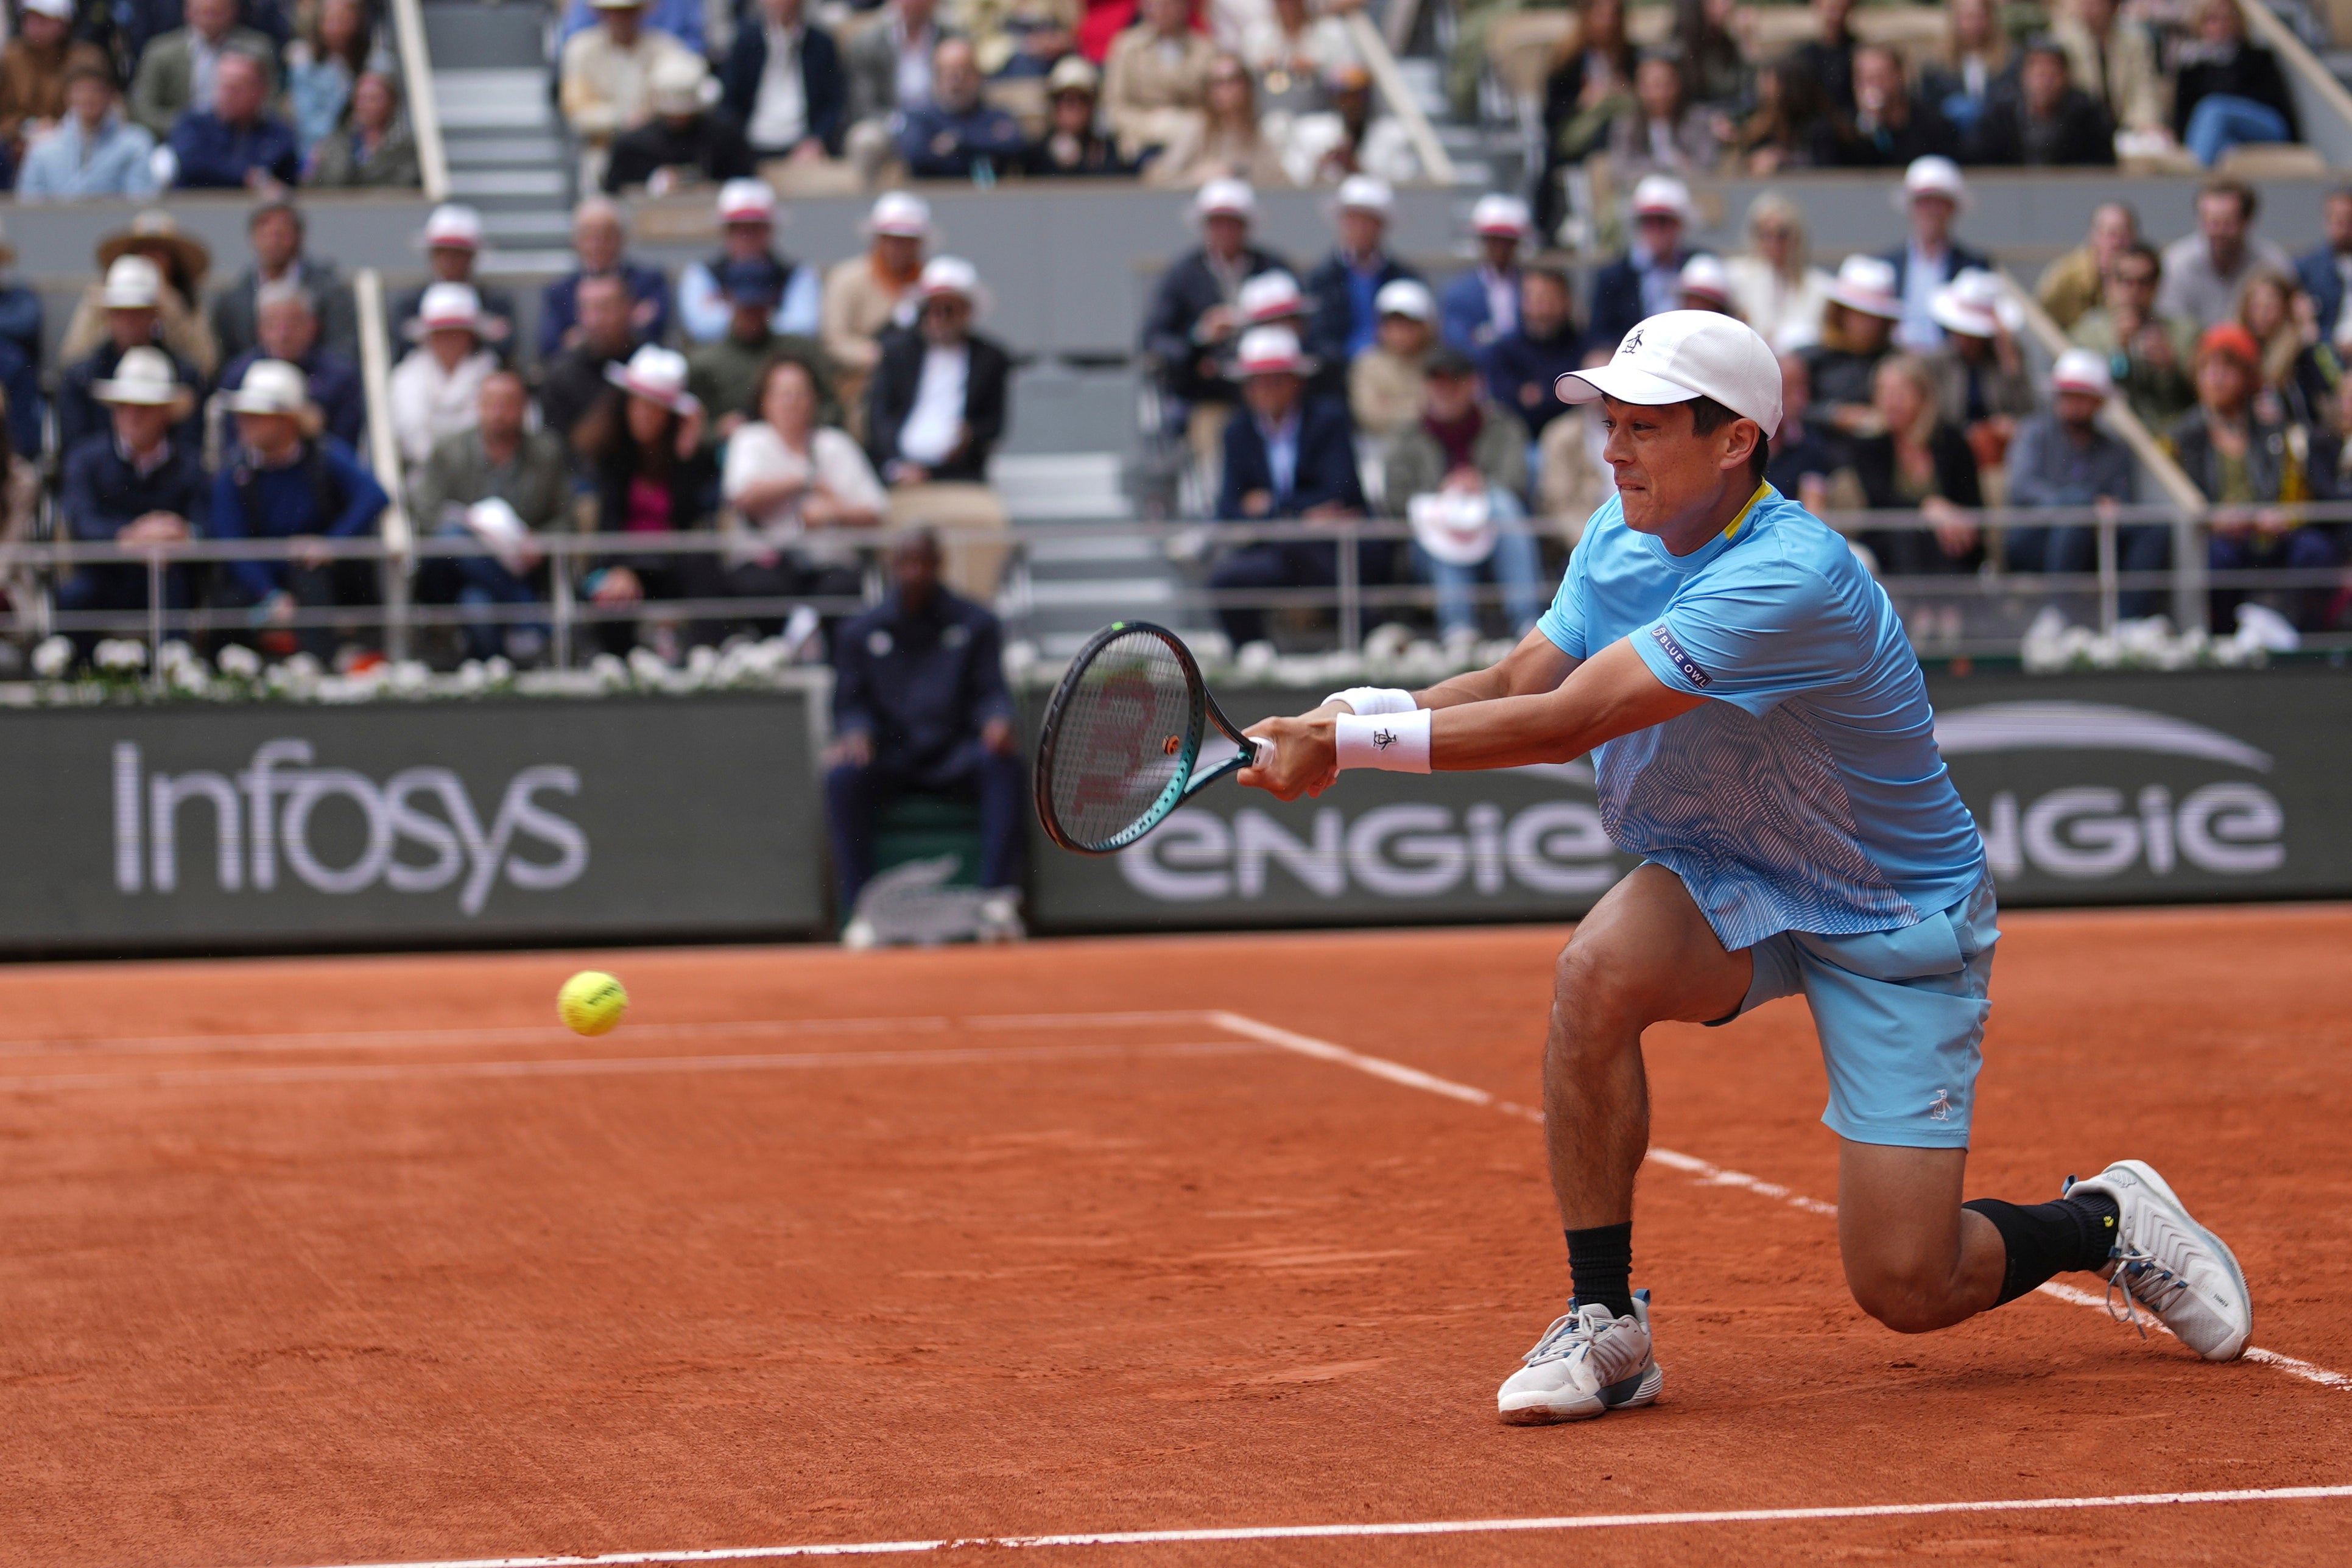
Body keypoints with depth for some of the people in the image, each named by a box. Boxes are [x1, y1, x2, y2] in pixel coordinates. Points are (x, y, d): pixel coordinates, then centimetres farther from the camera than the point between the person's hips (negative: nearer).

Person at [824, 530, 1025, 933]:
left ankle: (998, 898, -36)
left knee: (1004, 764, -33)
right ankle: (859, 912, -32)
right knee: (843, 777, -32)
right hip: (889, 759, 1)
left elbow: (990, 692, 5)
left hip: (956, 758, 0)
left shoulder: (975, 623, 10)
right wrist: (855, 732, -13)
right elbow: (850, 703, 11)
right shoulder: (860, 632, 12)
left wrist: (1000, 721, -19)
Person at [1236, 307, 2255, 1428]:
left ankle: (2105, 1221, 23)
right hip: (1724, 883, 6)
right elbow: (1518, 686, -3)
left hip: (1897, 922, -6)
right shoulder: (1618, 540, -6)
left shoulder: (1791, 577, -33)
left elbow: (1565, 723, -36)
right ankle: (1603, 1329, -16)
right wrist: (1363, 710, -22)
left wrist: (1351, 744, -34)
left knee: (1905, 1289, -10)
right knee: (1597, 970, -30)